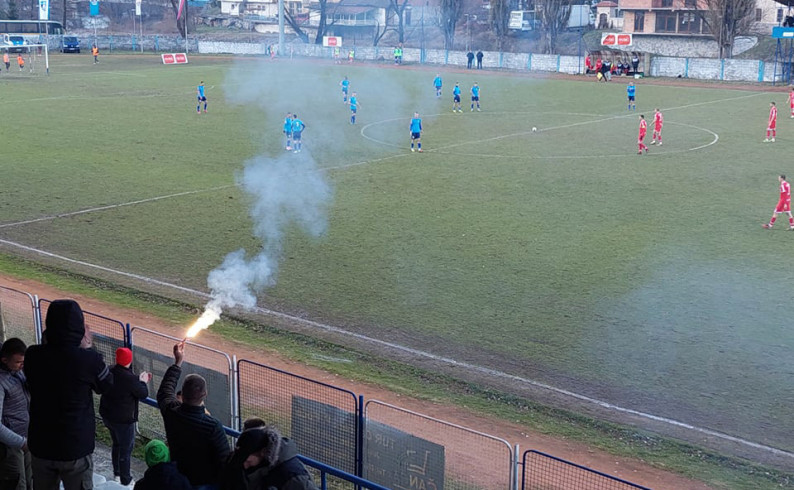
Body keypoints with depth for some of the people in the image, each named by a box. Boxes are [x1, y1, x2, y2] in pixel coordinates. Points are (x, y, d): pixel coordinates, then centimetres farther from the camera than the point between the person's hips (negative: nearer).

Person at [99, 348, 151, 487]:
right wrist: (143, 382, 1)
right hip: (123, 420, -8)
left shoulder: (109, 372, -5)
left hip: (107, 416, 8)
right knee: (126, 449, 8)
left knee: (116, 444, 26)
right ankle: (125, 481, 19)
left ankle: (117, 474, 41)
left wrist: (139, 380, 13)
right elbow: (143, 394, -16)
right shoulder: (129, 378, -28)